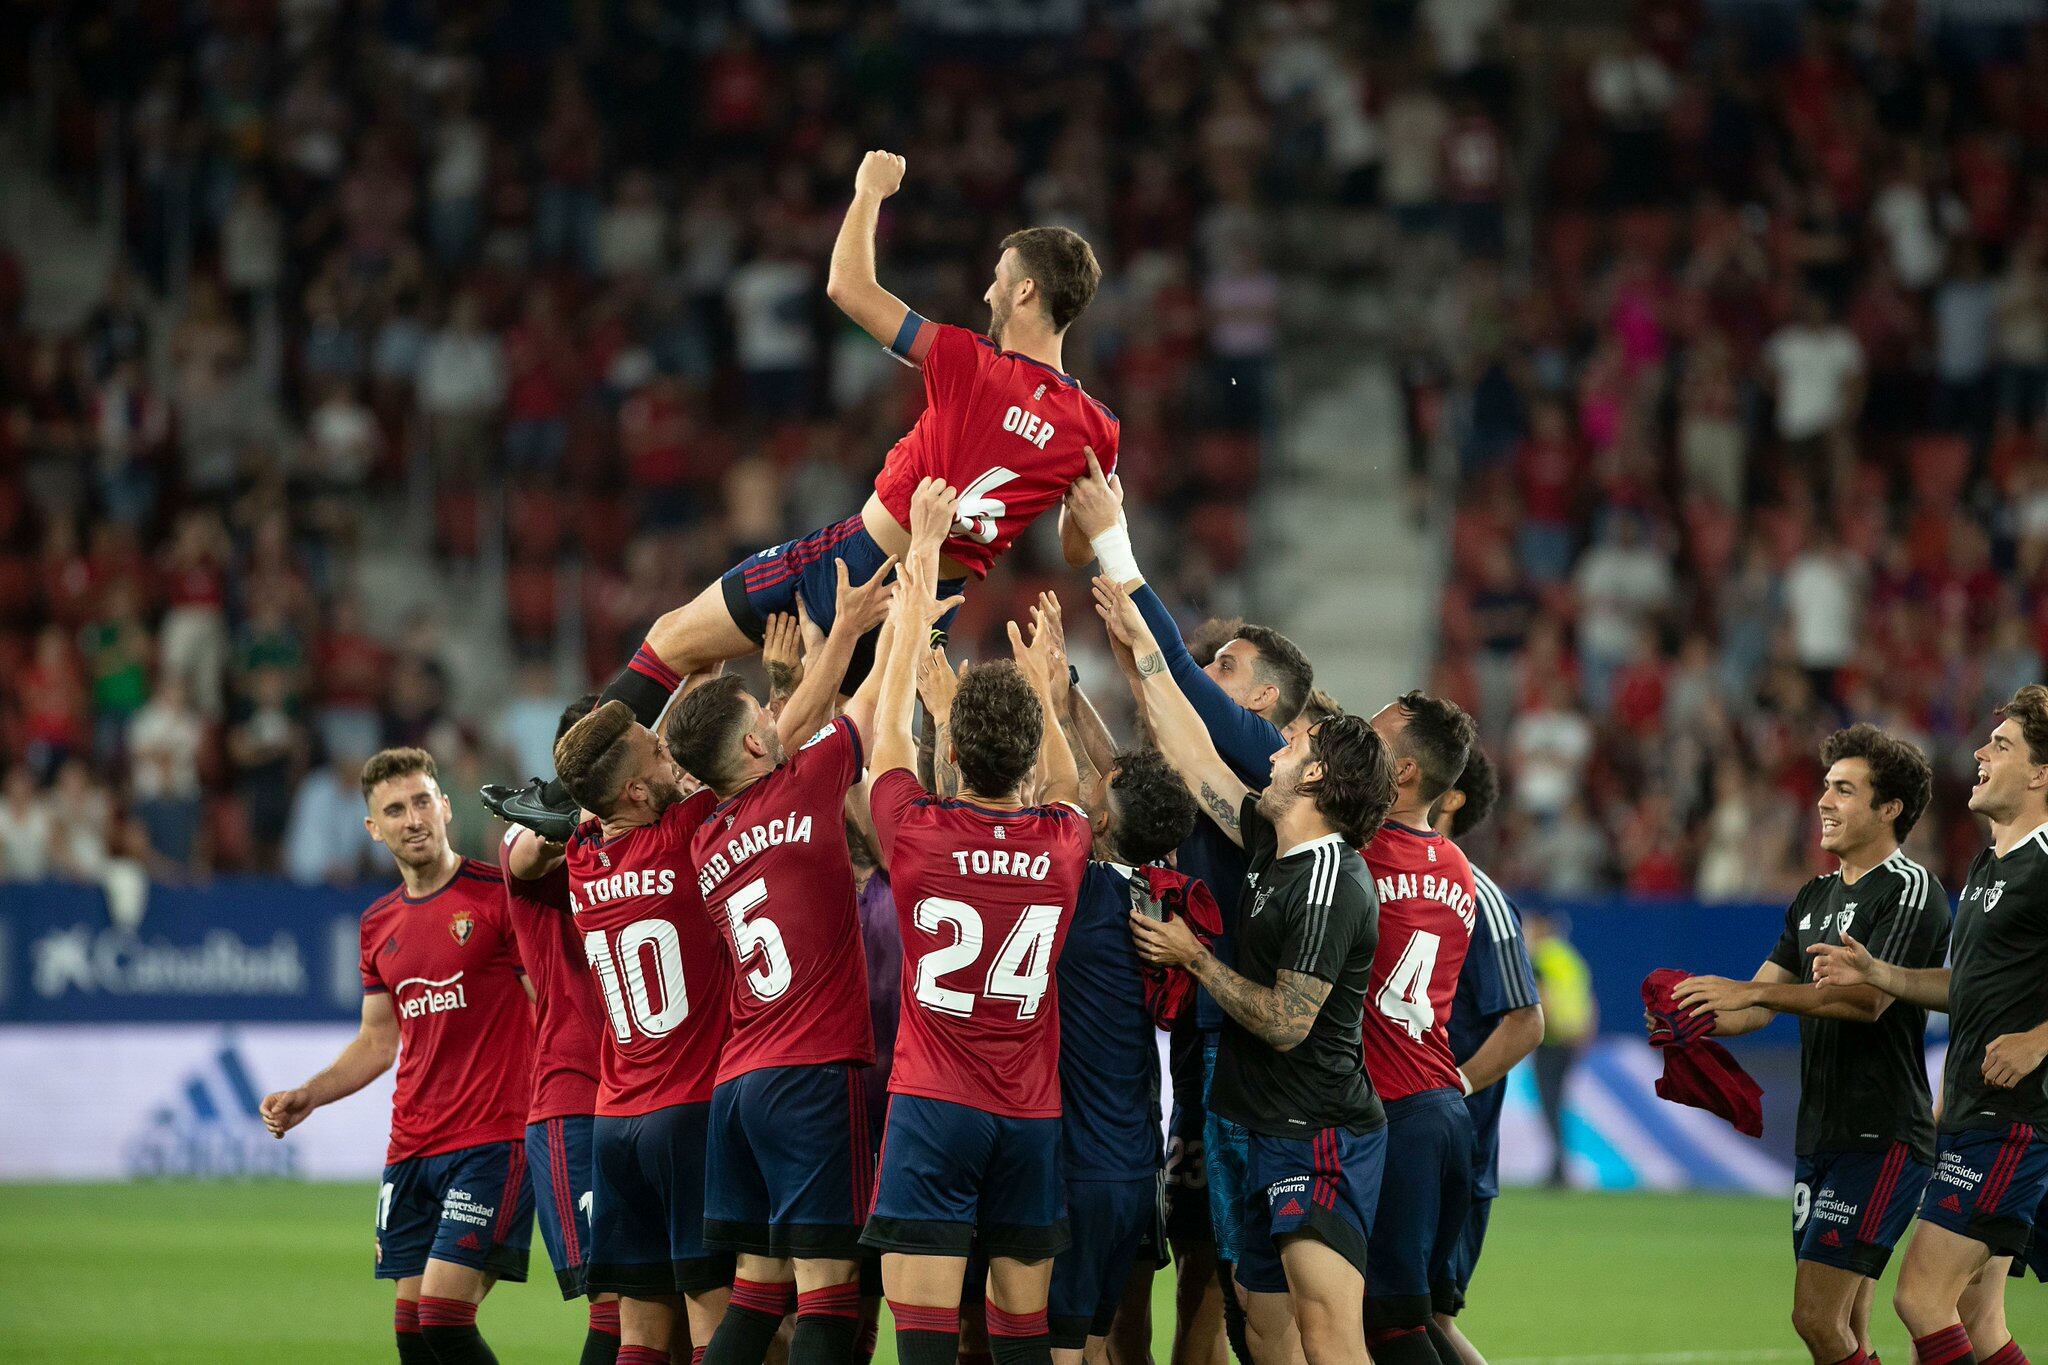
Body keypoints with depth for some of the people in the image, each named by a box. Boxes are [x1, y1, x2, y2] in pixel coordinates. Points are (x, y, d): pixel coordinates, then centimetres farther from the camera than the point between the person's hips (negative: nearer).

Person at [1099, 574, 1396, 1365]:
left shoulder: (1330, 890, -17)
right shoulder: (1274, 847, 11)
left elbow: (1285, 1023, -19)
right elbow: (1194, 758, 20)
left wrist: (1193, 958, -8)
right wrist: (1140, 647, 23)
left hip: (1322, 1136, -10)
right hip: (1276, 1133, 10)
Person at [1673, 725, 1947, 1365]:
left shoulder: (1910, 890, -8)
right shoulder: (1815, 897, 19)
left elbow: (1867, 998, -21)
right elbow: (1759, 1005, 17)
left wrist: (1749, 992, -24)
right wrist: (1695, 1018, -5)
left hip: (1881, 1138, -9)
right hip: (1820, 1138, 9)